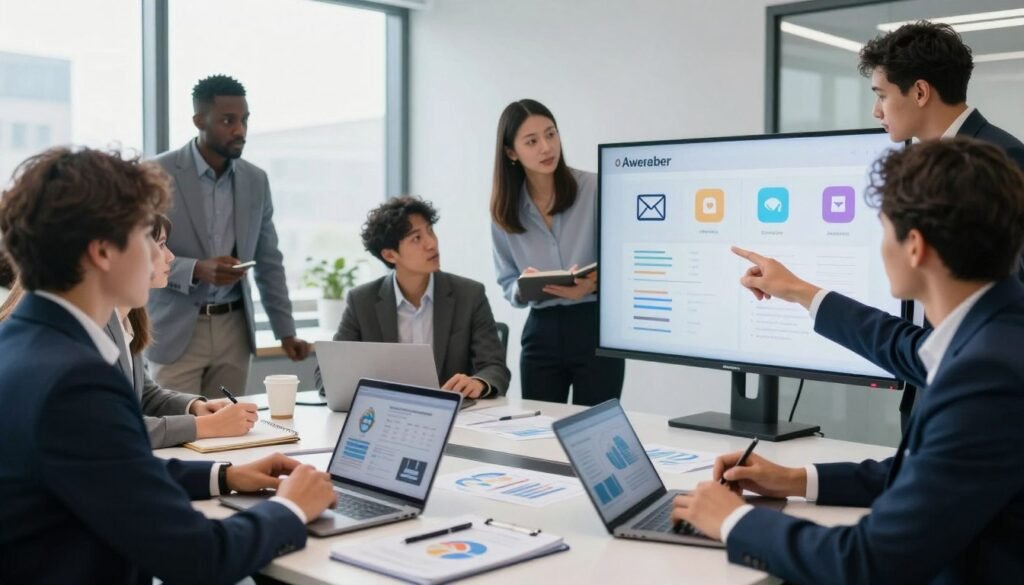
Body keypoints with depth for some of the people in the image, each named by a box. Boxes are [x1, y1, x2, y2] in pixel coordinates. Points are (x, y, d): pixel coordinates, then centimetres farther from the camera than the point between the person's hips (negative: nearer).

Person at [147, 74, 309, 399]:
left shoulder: (256, 180, 6)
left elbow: (269, 262, 11)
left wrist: (286, 331, 6)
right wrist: (197, 270, -24)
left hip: (234, 329, 4)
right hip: (177, 330, -4)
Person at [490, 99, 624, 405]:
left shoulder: (595, 188, -8)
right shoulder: (504, 210, 4)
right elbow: (508, 283, 9)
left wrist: (594, 284, -25)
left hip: (597, 329, -3)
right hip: (542, 333, 3)